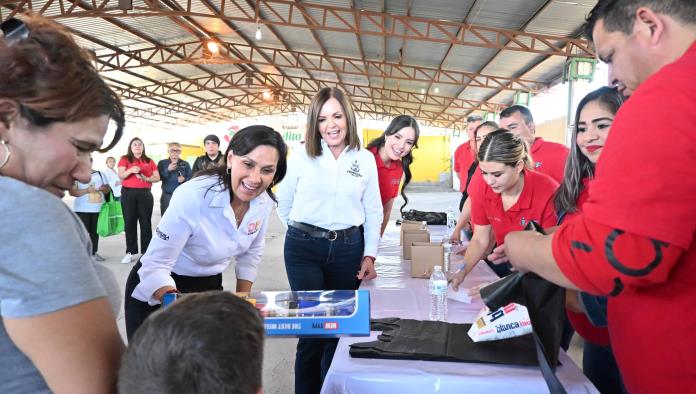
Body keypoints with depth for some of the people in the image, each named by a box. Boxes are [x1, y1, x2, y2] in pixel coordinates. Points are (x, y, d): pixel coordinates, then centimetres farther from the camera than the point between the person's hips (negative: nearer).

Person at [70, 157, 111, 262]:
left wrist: (104, 188, -9)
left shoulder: (100, 174, 13)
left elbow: (107, 189, 14)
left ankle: (94, 252, 13)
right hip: (82, 209, -3)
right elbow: (72, 192, -8)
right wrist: (87, 190, -19)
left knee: (95, 231, 6)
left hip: (98, 208, 3)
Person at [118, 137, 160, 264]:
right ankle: (130, 252, 7)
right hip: (128, 194, -1)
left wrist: (147, 178, -11)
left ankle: (146, 252, 4)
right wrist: (131, 170, -27)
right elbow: (121, 175, -8)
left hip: (145, 194, 1)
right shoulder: (124, 159, 6)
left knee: (146, 223, 0)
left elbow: (157, 177, 9)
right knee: (129, 222, 1)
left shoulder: (149, 161, 12)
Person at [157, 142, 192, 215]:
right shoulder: (162, 163, 7)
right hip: (166, 196, 0)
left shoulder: (185, 164, 7)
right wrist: (168, 170, -15)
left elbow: (190, 178, 6)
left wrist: (184, 179, -15)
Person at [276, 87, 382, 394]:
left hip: (348, 248, 2)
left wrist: (369, 255, 2)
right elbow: (283, 204, 7)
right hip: (303, 248, -2)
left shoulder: (365, 159, 2)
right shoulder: (301, 156, -3)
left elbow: (373, 212, 6)